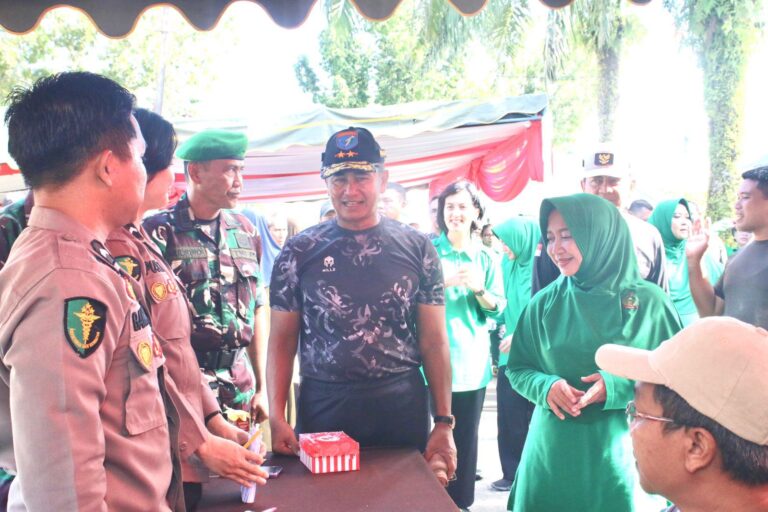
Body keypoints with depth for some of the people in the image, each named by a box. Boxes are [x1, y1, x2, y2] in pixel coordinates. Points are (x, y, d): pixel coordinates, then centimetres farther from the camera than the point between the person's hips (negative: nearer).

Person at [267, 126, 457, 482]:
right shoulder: (299, 251, 2)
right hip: (323, 410, 0)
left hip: (403, 410, 1)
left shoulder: (416, 248, 2)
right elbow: (282, 341, 3)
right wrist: (276, 418, -8)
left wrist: (444, 423, -2)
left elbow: (434, 341, 3)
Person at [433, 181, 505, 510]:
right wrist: (445, 283, -20)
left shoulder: (486, 257, 7)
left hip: (473, 358, 2)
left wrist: (479, 289, -12)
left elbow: (497, 309, 6)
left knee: (467, 435, 9)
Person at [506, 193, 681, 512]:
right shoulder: (545, 303, 1)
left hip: (619, 452, -1)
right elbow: (517, 369, 7)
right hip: (552, 452, 2)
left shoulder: (648, 301, -6)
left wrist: (619, 387, -17)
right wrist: (545, 385, -14)